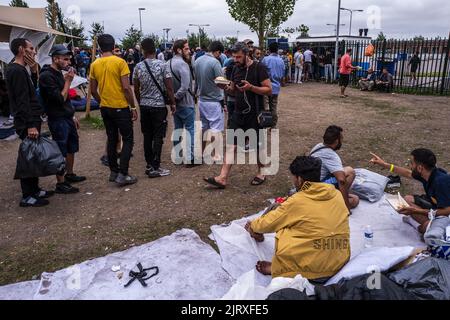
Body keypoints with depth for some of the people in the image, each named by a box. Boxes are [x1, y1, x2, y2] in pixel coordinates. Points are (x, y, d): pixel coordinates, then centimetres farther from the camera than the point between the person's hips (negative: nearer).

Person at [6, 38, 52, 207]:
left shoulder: (21, 70, 15)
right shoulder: (17, 71, -16)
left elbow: (31, 92, 19)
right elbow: (22, 101, -22)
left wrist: (34, 71, 9)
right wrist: (30, 125, -24)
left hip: (32, 119, 10)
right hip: (27, 123, -10)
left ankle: (34, 190, 26)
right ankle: (27, 197, 5)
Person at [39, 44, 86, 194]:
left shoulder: (59, 73, 12)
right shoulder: (46, 76, -17)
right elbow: (60, 99, -22)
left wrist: (73, 116, 18)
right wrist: (68, 81, -16)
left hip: (68, 117, 9)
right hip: (58, 120, -9)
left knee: (72, 148, 19)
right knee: (60, 152, -2)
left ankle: (69, 175, 35)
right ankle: (60, 184, 8)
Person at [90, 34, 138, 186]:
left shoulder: (94, 65, 4)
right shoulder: (120, 62, -11)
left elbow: (93, 90, 8)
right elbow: (126, 88, -15)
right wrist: (133, 107, -7)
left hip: (105, 108, 6)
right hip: (120, 107, -5)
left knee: (112, 139, 15)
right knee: (128, 140, 3)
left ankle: (113, 172, 22)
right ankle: (122, 175, -2)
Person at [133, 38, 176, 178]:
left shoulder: (138, 67, 2)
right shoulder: (163, 65, -9)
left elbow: (136, 89, 8)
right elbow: (169, 88, -11)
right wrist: (173, 103, 1)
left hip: (144, 106, 4)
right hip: (159, 105, -4)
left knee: (147, 136, 11)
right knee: (158, 137, 0)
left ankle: (149, 165, 18)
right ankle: (155, 168, 1)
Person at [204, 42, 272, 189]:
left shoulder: (258, 68, -10)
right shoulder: (236, 68, 9)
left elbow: (269, 90, -12)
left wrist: (251, 87, -25)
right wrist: (227, 88, -6)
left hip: (254, 115, -5)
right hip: (238, 113, 6)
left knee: (257, 146, 8)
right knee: (231, 145, 0)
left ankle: (261, 173, 29)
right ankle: (223, 178, 1)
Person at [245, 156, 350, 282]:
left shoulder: (297, 201, -12)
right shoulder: (336, 194, 3)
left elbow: (268, 223, 1)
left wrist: (252, 226, 23)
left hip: (313, 269, -5)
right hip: (340, 263, 6)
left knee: (282, 234, 9)